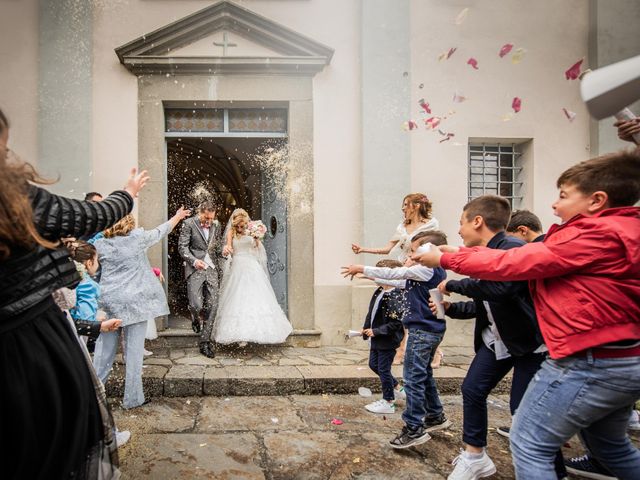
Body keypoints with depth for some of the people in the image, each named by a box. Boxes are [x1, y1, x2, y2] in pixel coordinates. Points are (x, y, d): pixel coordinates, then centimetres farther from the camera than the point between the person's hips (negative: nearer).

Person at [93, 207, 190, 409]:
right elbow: (161, 231, 11)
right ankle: (132, 398, 12)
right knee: (134, 349, 4)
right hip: (135, 301, -3)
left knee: (104, 349, 13)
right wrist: (178, 216, 25)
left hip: (108, 302, 3)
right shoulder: (138, 237, -5)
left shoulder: (99, 244, 2)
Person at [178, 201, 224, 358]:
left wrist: (225, 251, 5)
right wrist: (194, 261, -16)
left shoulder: (216, 224, 12)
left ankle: (205, 341, 11)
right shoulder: (189, 224, -1)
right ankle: (195, 318, 29)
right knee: (196, 305, -11)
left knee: (212, 306, 0)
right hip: (195, 269, -4)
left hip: (212, 269, 4)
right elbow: (182, 246, -4)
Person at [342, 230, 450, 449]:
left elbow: (393, 273, -16)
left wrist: (360, 268, -8)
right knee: (424, 375, 22)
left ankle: (414, 428, 3)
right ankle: (436, 416, 36)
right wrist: (371, 276, 18)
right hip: (429, 330, 11)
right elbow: (399, 282, 18)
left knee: (413, 378, -5)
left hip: (423, 331, -11)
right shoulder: (427, 273, 12)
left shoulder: (426, 270, -17)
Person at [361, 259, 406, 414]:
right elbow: (371, 312, 14)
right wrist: (366, 328, 6)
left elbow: (396, 323, -24)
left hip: (388, 340, -9)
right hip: (377, 339, 9)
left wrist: (376, 331, -22)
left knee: (383, 369, 3)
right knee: (373, 364, 20)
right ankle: (397, 388, 38)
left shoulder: (396, 296, -23)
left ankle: (388, 402, 23)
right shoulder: (379, 291, 4)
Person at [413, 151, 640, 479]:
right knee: (609, 445, 30)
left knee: (529, 445, 2)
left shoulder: (597, 235, -18)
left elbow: (511, 264, -17)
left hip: (588, 363, -10)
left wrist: (444, 259, -8)